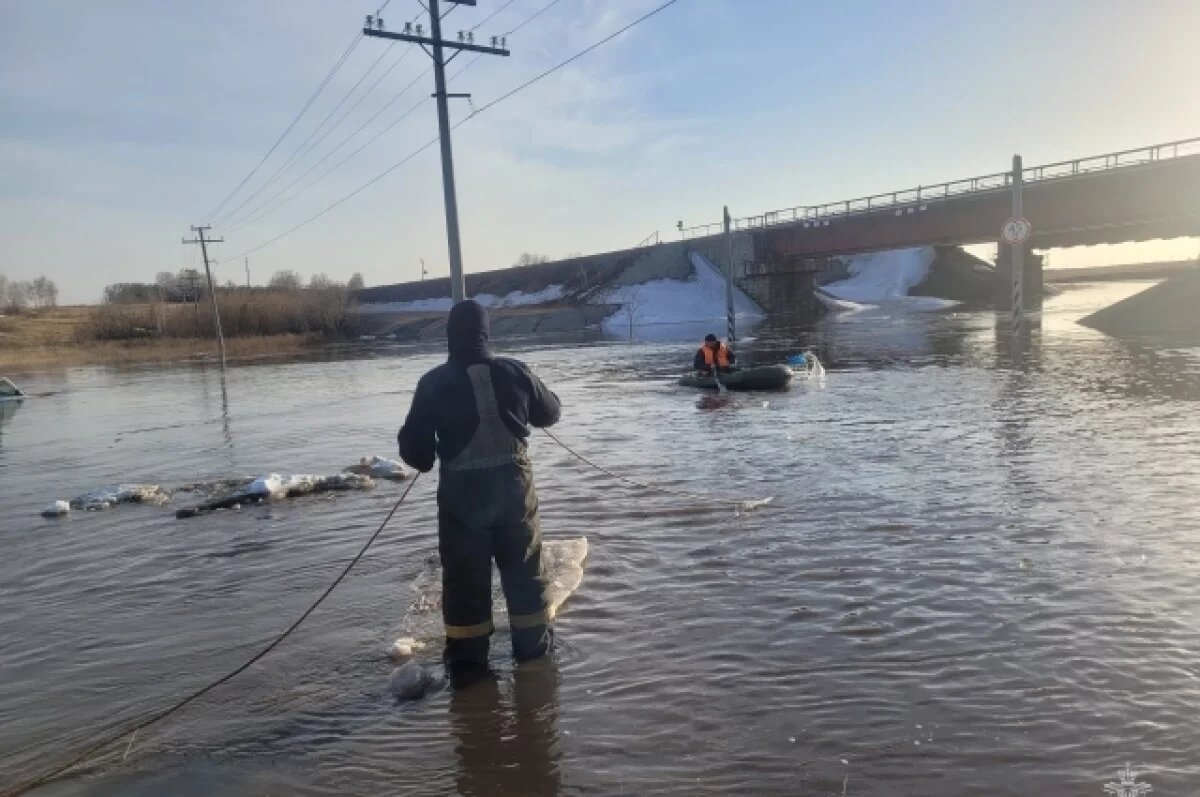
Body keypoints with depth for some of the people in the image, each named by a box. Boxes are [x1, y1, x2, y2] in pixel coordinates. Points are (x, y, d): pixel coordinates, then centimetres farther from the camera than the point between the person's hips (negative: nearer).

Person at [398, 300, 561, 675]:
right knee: (525, 567, 16)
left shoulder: (434, 383, -9)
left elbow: (413, 447, -5)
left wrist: (426, 457, 17)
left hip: (461, 492, -1)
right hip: (513, 485, 2)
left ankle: (467, 655, 20)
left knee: (464, 575, 12)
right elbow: (551, 413, 11)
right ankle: (534, 643, 27)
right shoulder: (514, 372, -5)